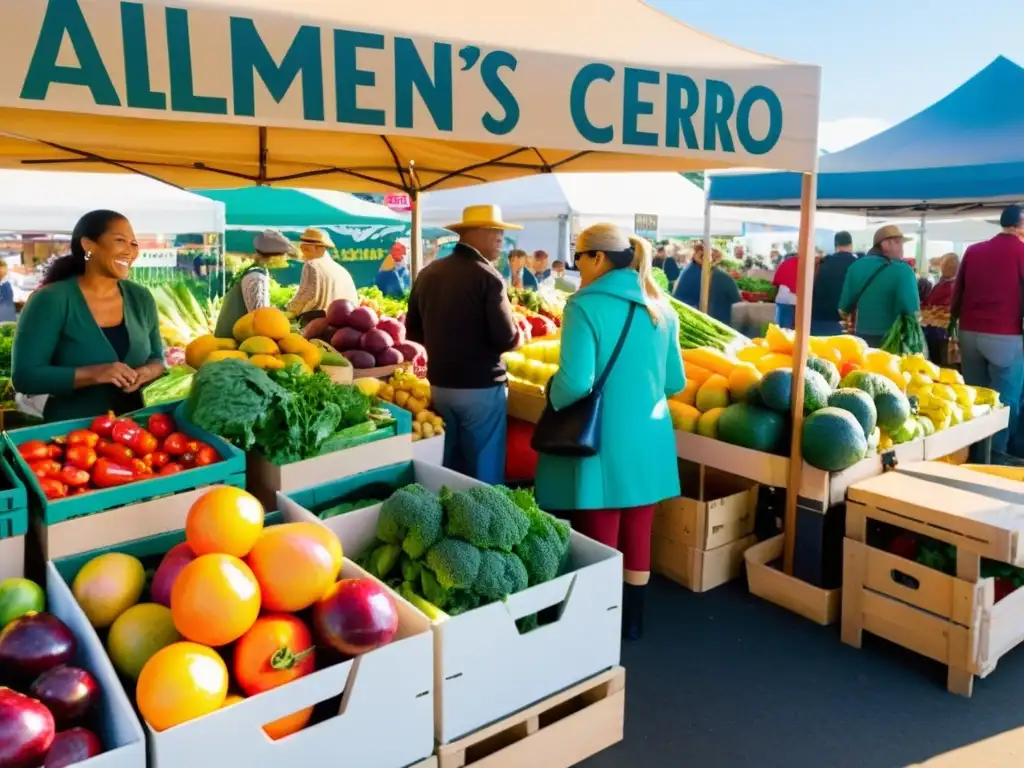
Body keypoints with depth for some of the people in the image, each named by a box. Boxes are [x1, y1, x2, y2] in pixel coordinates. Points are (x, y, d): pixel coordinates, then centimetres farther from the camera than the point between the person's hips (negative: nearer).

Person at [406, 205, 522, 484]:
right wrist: (519, 335, 4)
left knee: (447, 466, 19)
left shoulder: (428, 273, 4)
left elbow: (413, 332, 12)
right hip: (481, 387, -6)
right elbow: (507, 340, -17)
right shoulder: (487, 277, -14)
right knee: (484, 470, 6)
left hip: (439, 384, 6)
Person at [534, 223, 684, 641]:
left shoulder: (585, 306, -15)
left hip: (603, 443, -6)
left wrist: (553, 397, -2)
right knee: (637, 535, 18)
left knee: (601, 541, 7)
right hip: (649, 440, 6)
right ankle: (632, 620, 33)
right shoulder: (660, 308, 5)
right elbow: (676, 382, 11)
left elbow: (575, 384, -22)